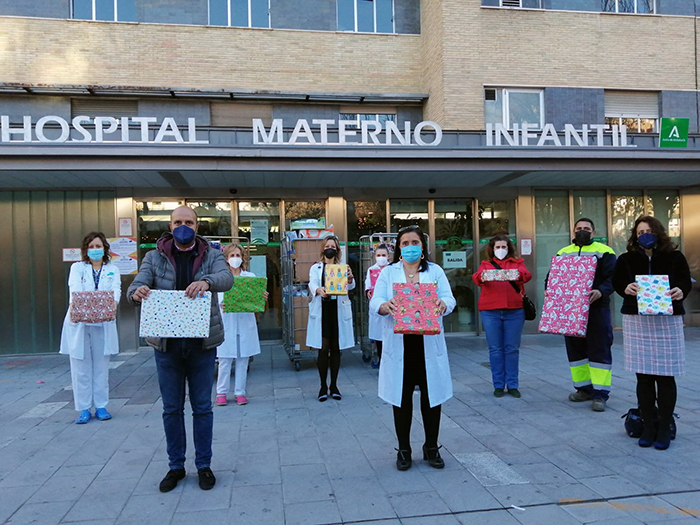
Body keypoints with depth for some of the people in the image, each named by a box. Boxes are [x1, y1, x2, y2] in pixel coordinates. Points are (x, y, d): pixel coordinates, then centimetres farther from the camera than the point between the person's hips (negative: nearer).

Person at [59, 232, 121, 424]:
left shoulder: (113, 269, 9)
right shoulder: (77, 268, 7)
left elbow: (116, 291, -8)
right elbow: (75, 290, -10)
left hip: (103, 324, 1)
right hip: (78, 324, 0)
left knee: (101, 367, 7)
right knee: (81, 368, 3)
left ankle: (101, 406, 17)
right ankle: (83, 408, 13)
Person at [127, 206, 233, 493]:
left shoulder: (212, 255, 1)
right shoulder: (154, 257, 4)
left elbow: (227, 278, -19)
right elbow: (135, 287, -7)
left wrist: (206, 282, -41)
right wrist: (137, 292, -32)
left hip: (202, 343, -1)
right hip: (167, 343, 1)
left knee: (202, 407, 8)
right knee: (171, 408, 11)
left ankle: (204, 465, 23)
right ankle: (176, 466, 27)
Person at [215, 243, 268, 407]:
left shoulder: (250, 277, 10)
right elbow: (218, 297, -8)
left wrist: (263, 297, -22)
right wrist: (221, 304, -30)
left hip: (245, 323, 2)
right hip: (227, 322, -2)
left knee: (243, 359, 6)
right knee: (225, 359, 1)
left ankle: (240, 392, 16)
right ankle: (221, 392, 13)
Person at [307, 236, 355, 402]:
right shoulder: (316, 268, 7)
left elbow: (350, 286, -10)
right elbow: (312, 284, -12)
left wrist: (350, 279, -35)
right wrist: (319, 290, -36)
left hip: (339, 311, 1)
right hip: (322, 311, -1)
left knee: (336, 348, 7)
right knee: (323, 348, -3)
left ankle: (334, 385, 17)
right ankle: (323, 386, 8)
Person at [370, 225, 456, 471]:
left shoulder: (435, 271, 9)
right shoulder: (388, 272, 7)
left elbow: (449, 299, -1)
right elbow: (375, 302, -3)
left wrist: (443, 305, -26)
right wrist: (386, 306, -26)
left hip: (429, 344, 1)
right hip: (399, 345, 0)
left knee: (432, 395, 7)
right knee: (402, 397, 6)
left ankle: (431, 447, 26)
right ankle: (403, 450, 22)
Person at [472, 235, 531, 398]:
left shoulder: (517, 263, 13)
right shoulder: (486, 264, 13)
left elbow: (527, 275, -7)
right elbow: (477, 277, -7)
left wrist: (519, 275, -30)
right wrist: (481, 277, -31)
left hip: (514, 310, 0)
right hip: (490, 311, 0)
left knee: (512, 349, 4)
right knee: (495, 349, 3)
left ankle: (512, 385, 14)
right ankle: (498, 385, 13)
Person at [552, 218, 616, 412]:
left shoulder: (604, 251, 2)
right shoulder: (563, 253, 15)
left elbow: (612, 278, -7)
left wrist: (601, 291, -27)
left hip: (596, 308, -4)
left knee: (599, 349, -4)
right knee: (575, 349, 9)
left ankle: (600, 393, 2)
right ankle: (583, 388, 21)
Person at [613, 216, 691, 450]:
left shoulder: (674, 257, 4)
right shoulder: (627, 259, 7)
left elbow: (685, 282, -2)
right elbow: (617, 281, -1)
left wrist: (680, 292, -25)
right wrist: (626, 288, -23)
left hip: (667, 320, -1)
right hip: (637, 320, 1)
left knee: (665, 375, 2)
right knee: (643, 376, 6)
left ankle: (665, 428, 15)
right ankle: (648, 426, 17)